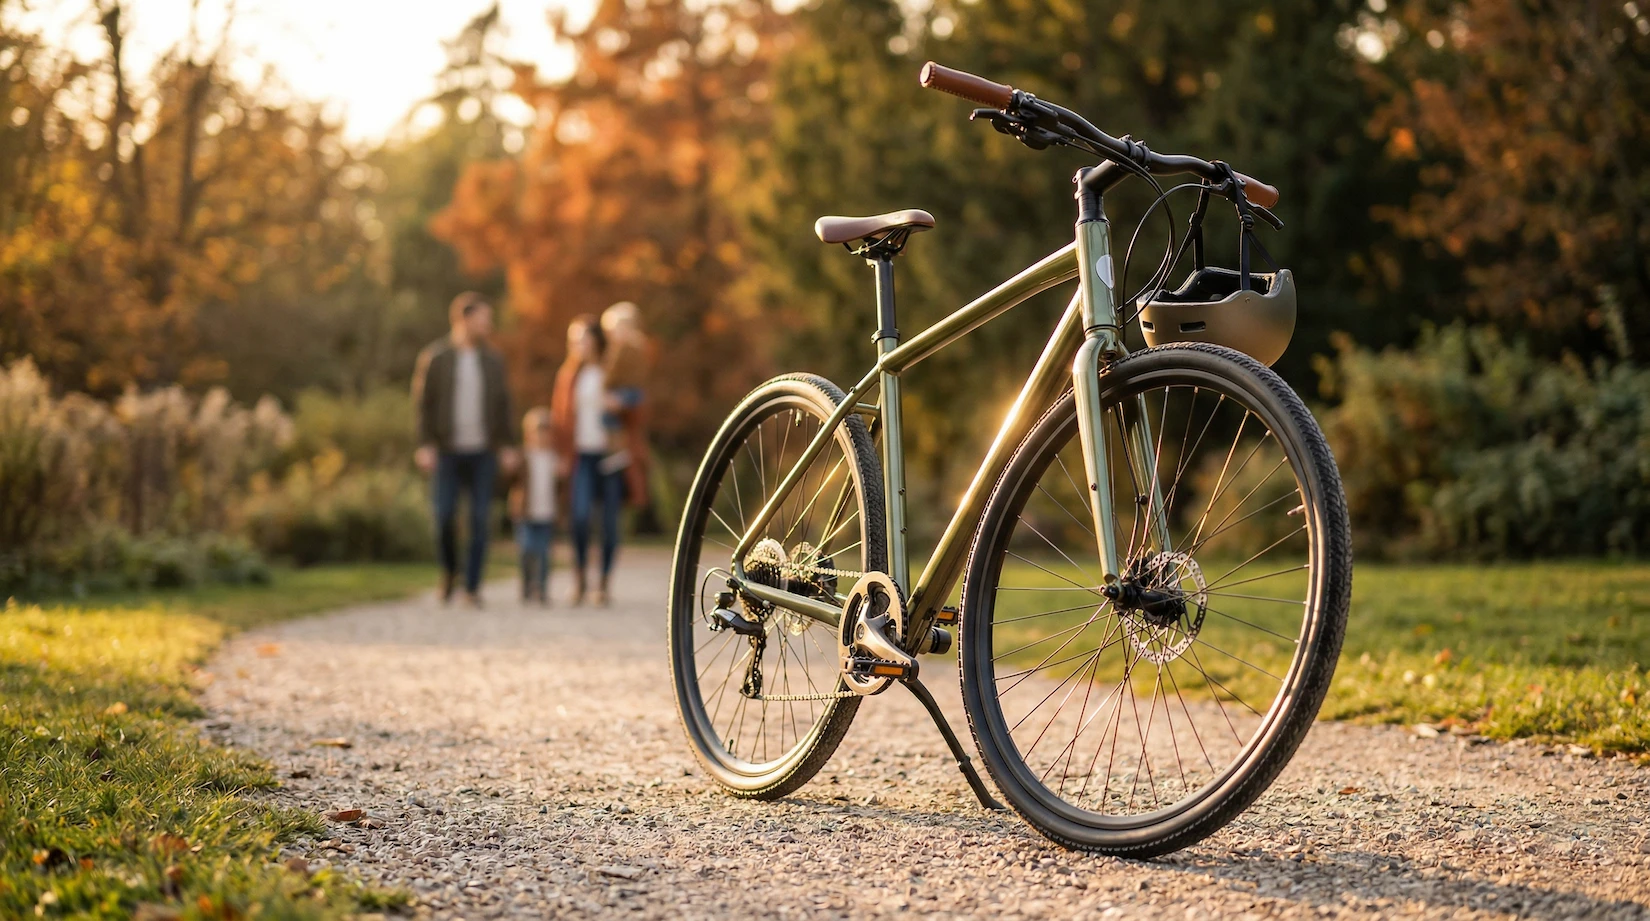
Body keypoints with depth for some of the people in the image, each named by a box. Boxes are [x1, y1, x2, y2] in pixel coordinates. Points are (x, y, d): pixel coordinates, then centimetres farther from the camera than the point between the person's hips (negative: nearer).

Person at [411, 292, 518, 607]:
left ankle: (472, 586, 5)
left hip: (482, 451, 2)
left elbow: (503, 405, 9)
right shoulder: (434, 357, -2)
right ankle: (449, 568, 20)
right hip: (447, 451, -2)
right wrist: (424, 446, -11)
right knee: (445, 515, -8)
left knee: (480, 519, -2)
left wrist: (508, 446, 2)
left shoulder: (492, 359, 7)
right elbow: (422, 402, -3)